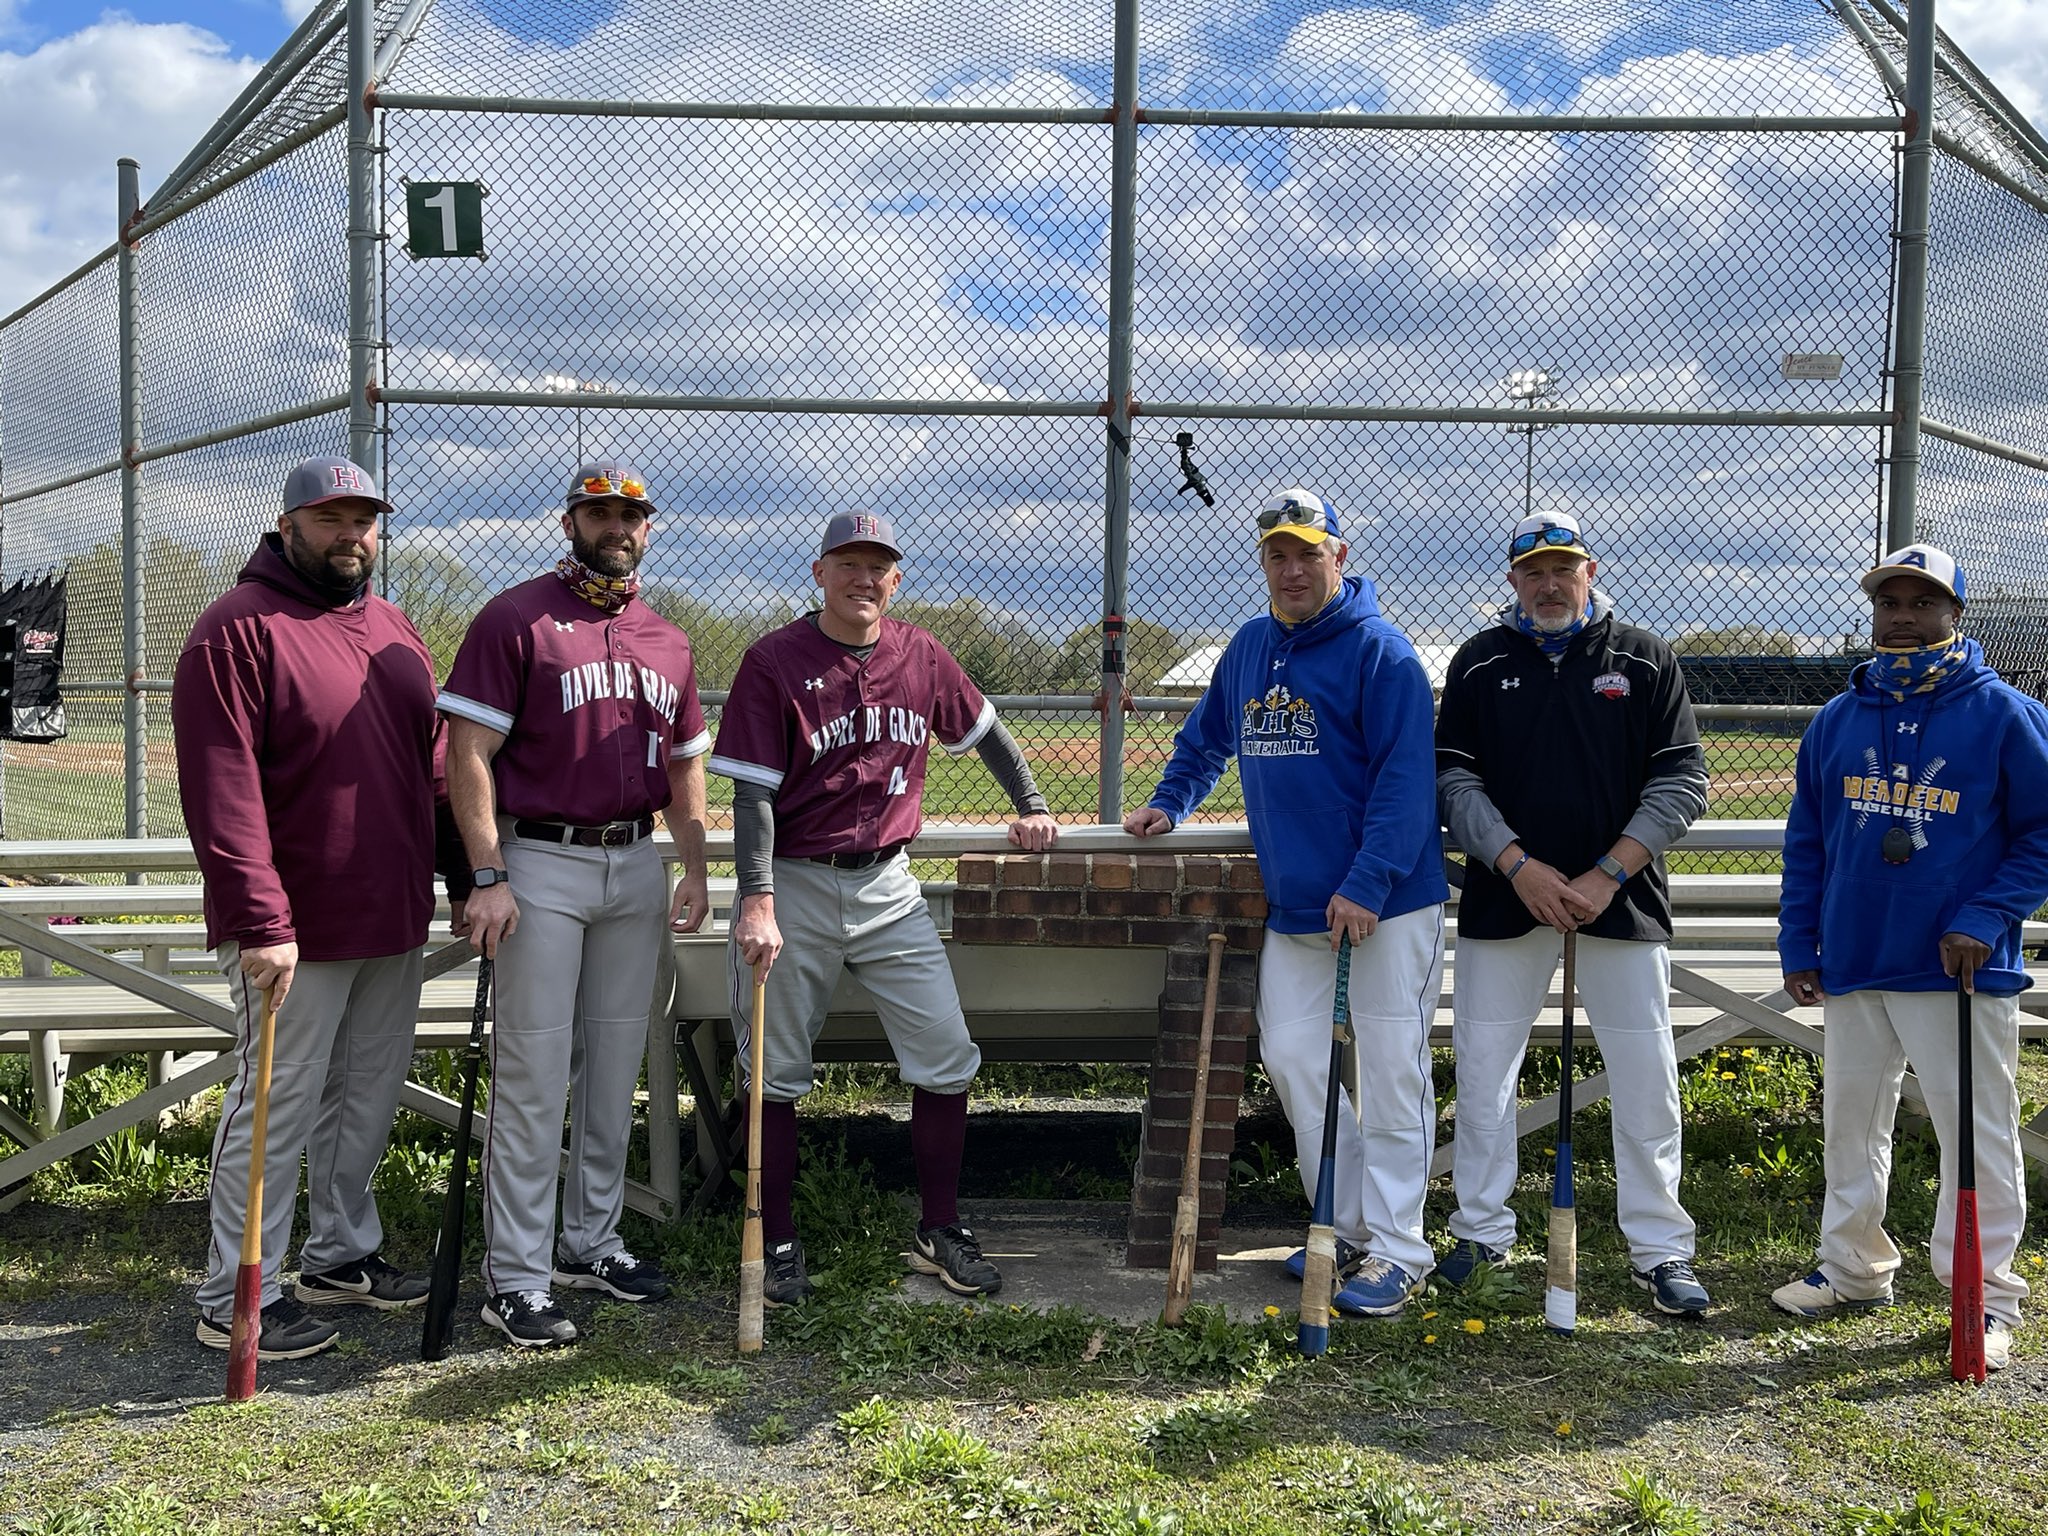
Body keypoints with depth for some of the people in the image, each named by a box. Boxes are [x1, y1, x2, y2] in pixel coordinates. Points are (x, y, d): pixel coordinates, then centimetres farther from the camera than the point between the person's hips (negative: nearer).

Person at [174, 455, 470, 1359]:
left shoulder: (393, 632, 13)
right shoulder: (239, 630, -11)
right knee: (277, 1109, 1)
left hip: (393, 923, 7)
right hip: (295, 930, -7)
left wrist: (464, 879, 13)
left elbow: (433, 768, 18)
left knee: (368, 1098, 16)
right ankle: (233, 1302, 14)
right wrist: (260, 923, -24)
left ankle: (341, 1256, 33)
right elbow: (221, 794, -19)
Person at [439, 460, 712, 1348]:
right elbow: (469, 754, -10)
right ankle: (516, 1277, 4)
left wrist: (694, 868, 7)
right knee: (533, 1075, -4)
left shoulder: (668, 642, 13)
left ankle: (591, 1243, 26)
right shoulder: (515, 618, -5)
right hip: (541, 866, -6)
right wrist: (489, 876, -17)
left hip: (636, 869, 6)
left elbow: (685, 765, 19)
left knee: (615, 1067, 13)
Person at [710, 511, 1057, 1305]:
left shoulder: (921, 656, 4)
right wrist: (757, 901, -22)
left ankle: (940, 1231, 17)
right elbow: (753, 793, -13)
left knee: (947, 1054, 1)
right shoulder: (774, 661, -8)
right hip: (795, 888, -3)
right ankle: (776, 1244, 20)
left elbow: (983, 730, 22)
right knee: (777, 1073, 5)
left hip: (888, 888, 4)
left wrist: (1031, 808, 23)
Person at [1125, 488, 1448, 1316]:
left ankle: (1398, 1250, 6)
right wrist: (1168, 803, 19)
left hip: (1388, 904, -7)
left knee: (1391, 1072, -2)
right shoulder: (1246, 649, 13)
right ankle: (1348, 1230, 19)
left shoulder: (1379, 651, -10)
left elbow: (1405, 779, -16)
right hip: (1290, 907, 7)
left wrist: (1365, 885, -22)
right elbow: (1206, 738, 30)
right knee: (1292, 1059, 6)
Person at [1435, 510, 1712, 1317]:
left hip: (1621, 900, -1)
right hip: (1503, 896, 1)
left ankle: (1659, 1249, 13)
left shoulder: (1644, 658, 4)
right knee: (1482, 1067, 5)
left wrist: (1607, 875, -12)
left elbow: (1682, 781, -1)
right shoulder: (1480, 661, 6)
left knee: (1646, 1078, 1)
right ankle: (1482, 1230, 20)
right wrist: (1519, 867, -13)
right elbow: (1455, 778, 1)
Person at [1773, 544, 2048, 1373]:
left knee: (1978, 1134, 2)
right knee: (1849, 1122, 14)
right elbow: (1806, 841, 11)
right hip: (1854, 967, 5)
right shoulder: (1837, 721, 7)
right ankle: (1853, 1268, 30)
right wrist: (1798, 944, 7)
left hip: (1962, 969, -4)